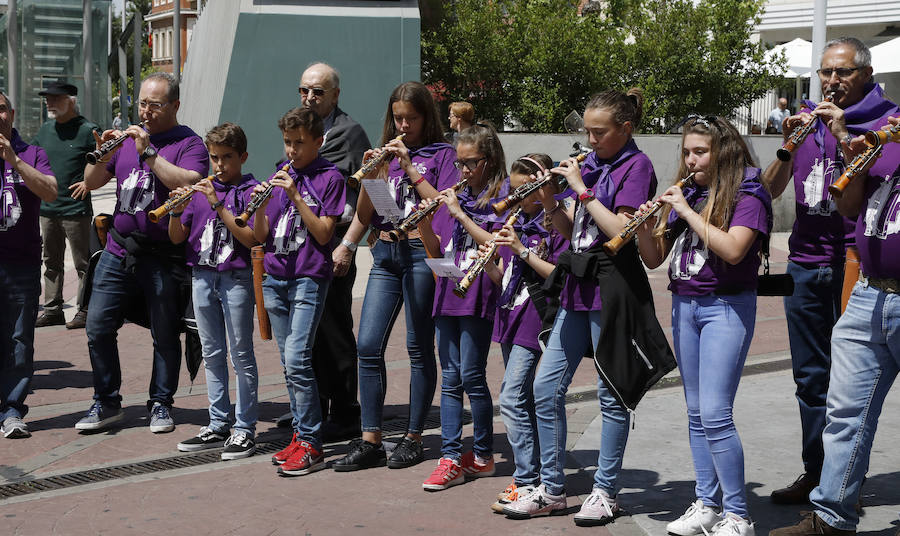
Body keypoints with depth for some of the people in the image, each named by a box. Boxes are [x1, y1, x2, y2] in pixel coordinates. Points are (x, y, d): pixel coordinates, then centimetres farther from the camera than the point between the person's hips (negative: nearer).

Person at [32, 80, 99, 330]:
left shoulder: (87, 130, -7)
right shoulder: (45, 130, 12)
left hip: (76, 209, -7)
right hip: (47, 208, 7)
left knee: (83, 263, 0)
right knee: (51, 263, 13)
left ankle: (84, 310, 6)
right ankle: (52, 309, 20)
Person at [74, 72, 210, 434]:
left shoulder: (189, 144, -2)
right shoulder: (128, 138, 15)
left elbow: (188, 183, -21)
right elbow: (91, 183, 15)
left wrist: (149, 153, -20)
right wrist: (103, 155, -5)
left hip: (163, 257, -5)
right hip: (118, 250, 5)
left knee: (165, 334, 3)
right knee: (98, 327, 2)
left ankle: (161, 404, 17)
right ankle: (106, 403, 15)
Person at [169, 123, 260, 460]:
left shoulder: (250, 191, -5)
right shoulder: (200, 190, 9)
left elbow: (251, 239, -17)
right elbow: (176, 238, 8)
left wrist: (218, 206, -21)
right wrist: (176, 210, -11)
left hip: (236, 277, -5)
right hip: (202, 276, 6)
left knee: (241, 354, 0)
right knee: (212, 354, 12)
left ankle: (244, 429, 6)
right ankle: (218, 426, 20)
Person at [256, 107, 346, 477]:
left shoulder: (329, 177, -2)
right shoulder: (278, 178, 13)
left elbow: (323, 234, -10)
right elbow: (260, 236, 8)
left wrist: (295, 196, -17)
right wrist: (261, 204, -10)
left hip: (309, 277, -6)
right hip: (275, 277, 6)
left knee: (296, 357, -16)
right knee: (290, 361, 9)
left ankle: (311, 445, -11)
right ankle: (301, 435, 17)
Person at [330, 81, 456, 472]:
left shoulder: (441, 154, 3)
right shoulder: (386, 153, 16)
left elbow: (443, 205, -10)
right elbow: (364, 213, 11)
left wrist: (410, 169, -11)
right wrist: (370, 174, -4)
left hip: (421, 252, -5)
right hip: (385, 252, 5)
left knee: (419, 347, 2)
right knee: (368, 345, -2)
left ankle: (413, 438, 12)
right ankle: (370, 442, 3)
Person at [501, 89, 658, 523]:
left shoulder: (636, 166, -6)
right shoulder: (590, 163, 15)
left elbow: (621, 231, -18)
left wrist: (581, 189, -15)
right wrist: (552, 205, -3)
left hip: (611, 288, -8)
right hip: (577, 285, 8)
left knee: (610, 393, 2)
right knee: (545, 388, 5)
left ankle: (605, 492, 13)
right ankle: (551, 491, 14)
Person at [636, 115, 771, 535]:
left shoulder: (747, 195, -7)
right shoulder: (685, 194, 10)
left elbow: (732, 250, -24)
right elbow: (654, 258, 11)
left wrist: (686, 210, -19)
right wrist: (644, 226, -8)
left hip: (726, 308, -7)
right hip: (683, 306, 7)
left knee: (715, 415, -13)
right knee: (696, 414, 11)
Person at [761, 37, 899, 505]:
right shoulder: (807, 118, 13)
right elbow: (770, 190, 7)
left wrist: (845, 137, -19)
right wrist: (790, 144, -9)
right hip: (805, 260, 5)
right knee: (810, 375, 8)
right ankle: (815, 472, 17)